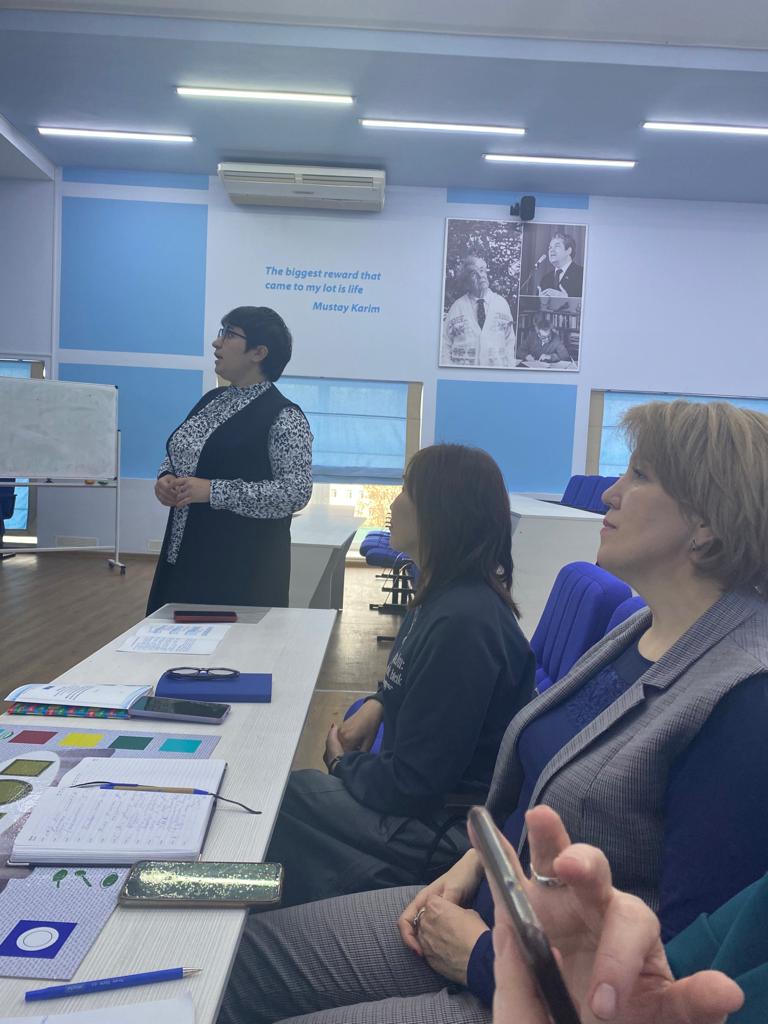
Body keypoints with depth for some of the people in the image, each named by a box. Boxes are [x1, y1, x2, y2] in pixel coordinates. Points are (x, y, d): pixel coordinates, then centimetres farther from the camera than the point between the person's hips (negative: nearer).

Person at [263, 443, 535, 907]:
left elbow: (413, 782, -23)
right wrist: (377, 705, 3)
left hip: (443, 829, -8)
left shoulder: (462, 621, -28)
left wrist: (345, 764, -5)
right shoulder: (449, 595, 2)